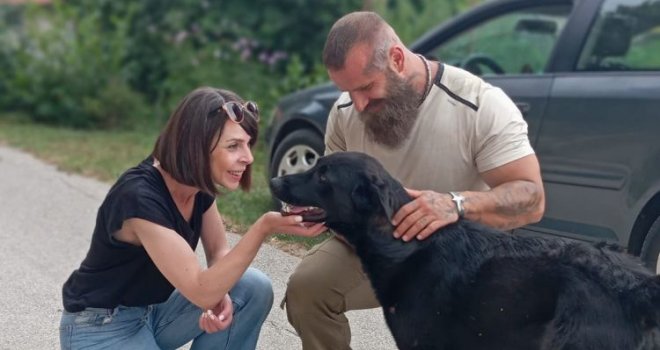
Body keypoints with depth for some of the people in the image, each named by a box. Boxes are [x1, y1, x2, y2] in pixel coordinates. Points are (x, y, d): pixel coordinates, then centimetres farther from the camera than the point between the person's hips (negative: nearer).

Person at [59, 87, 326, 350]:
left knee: (254, 289, -12)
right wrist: (264, 227, -38)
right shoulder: (140, 197, -30)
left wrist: (220, 293, -18)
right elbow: (201, 291, -31)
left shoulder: (200, 185, -7)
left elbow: (218, 252, 5)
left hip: (154, 310, 8)